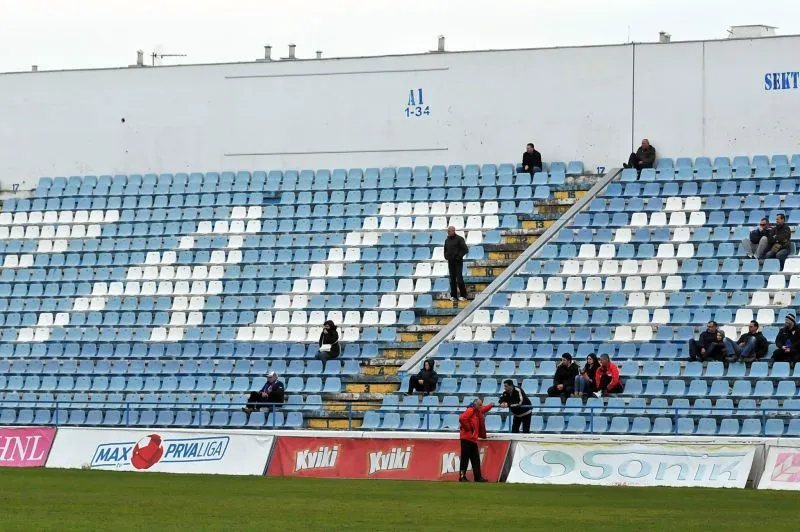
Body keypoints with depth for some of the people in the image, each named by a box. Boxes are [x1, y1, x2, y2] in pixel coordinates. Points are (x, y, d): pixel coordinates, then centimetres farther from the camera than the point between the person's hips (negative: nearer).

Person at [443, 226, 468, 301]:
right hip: (450, 262, 6)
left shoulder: (459, 239, -7)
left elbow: (465, 249, -9)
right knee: (452, 279, 4)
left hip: (458, 262, -6)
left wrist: (459, 256, -14)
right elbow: (445, 250, 25)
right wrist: (446, 257, 8)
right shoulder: (447, 240, 12)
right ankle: (453, 296, 7)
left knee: (459, 278, -11)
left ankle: (463, 295, -5)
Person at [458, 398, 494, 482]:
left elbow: (484, 410, 40)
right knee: (465, 458, -8)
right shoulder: (470, 410, -12)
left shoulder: (477, 412, 17)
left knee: (475, 459, 11)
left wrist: (490, 405, 29)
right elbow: (462, 418, -26)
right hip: (467, 438, -10)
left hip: (473, 439, 10)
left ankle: (478, 477, 15)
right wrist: (467, 427, -18)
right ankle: (462, 477, -6)